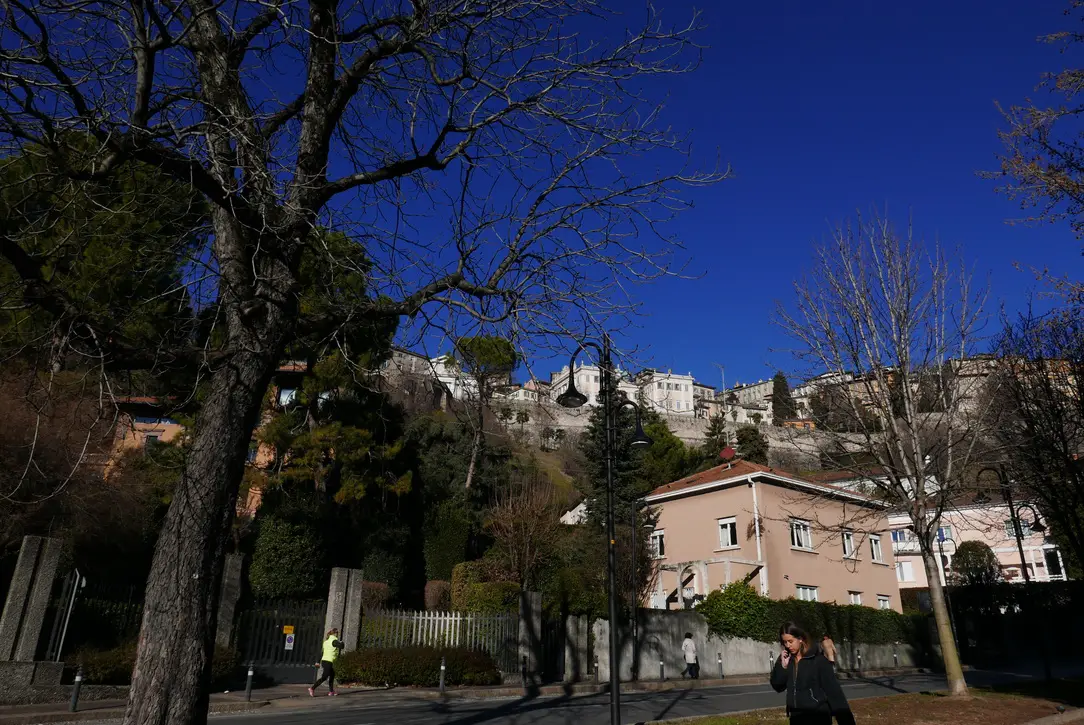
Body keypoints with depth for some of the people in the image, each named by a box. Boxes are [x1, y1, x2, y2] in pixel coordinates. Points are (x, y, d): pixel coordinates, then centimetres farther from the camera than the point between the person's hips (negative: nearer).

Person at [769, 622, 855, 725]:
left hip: (819, 716, -5)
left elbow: (833, 689, -13)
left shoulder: (817, 659, -12)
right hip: (796, 717, 5)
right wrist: (783, 666, -13)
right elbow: (777, 687, 3)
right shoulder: (786, 658, 1)